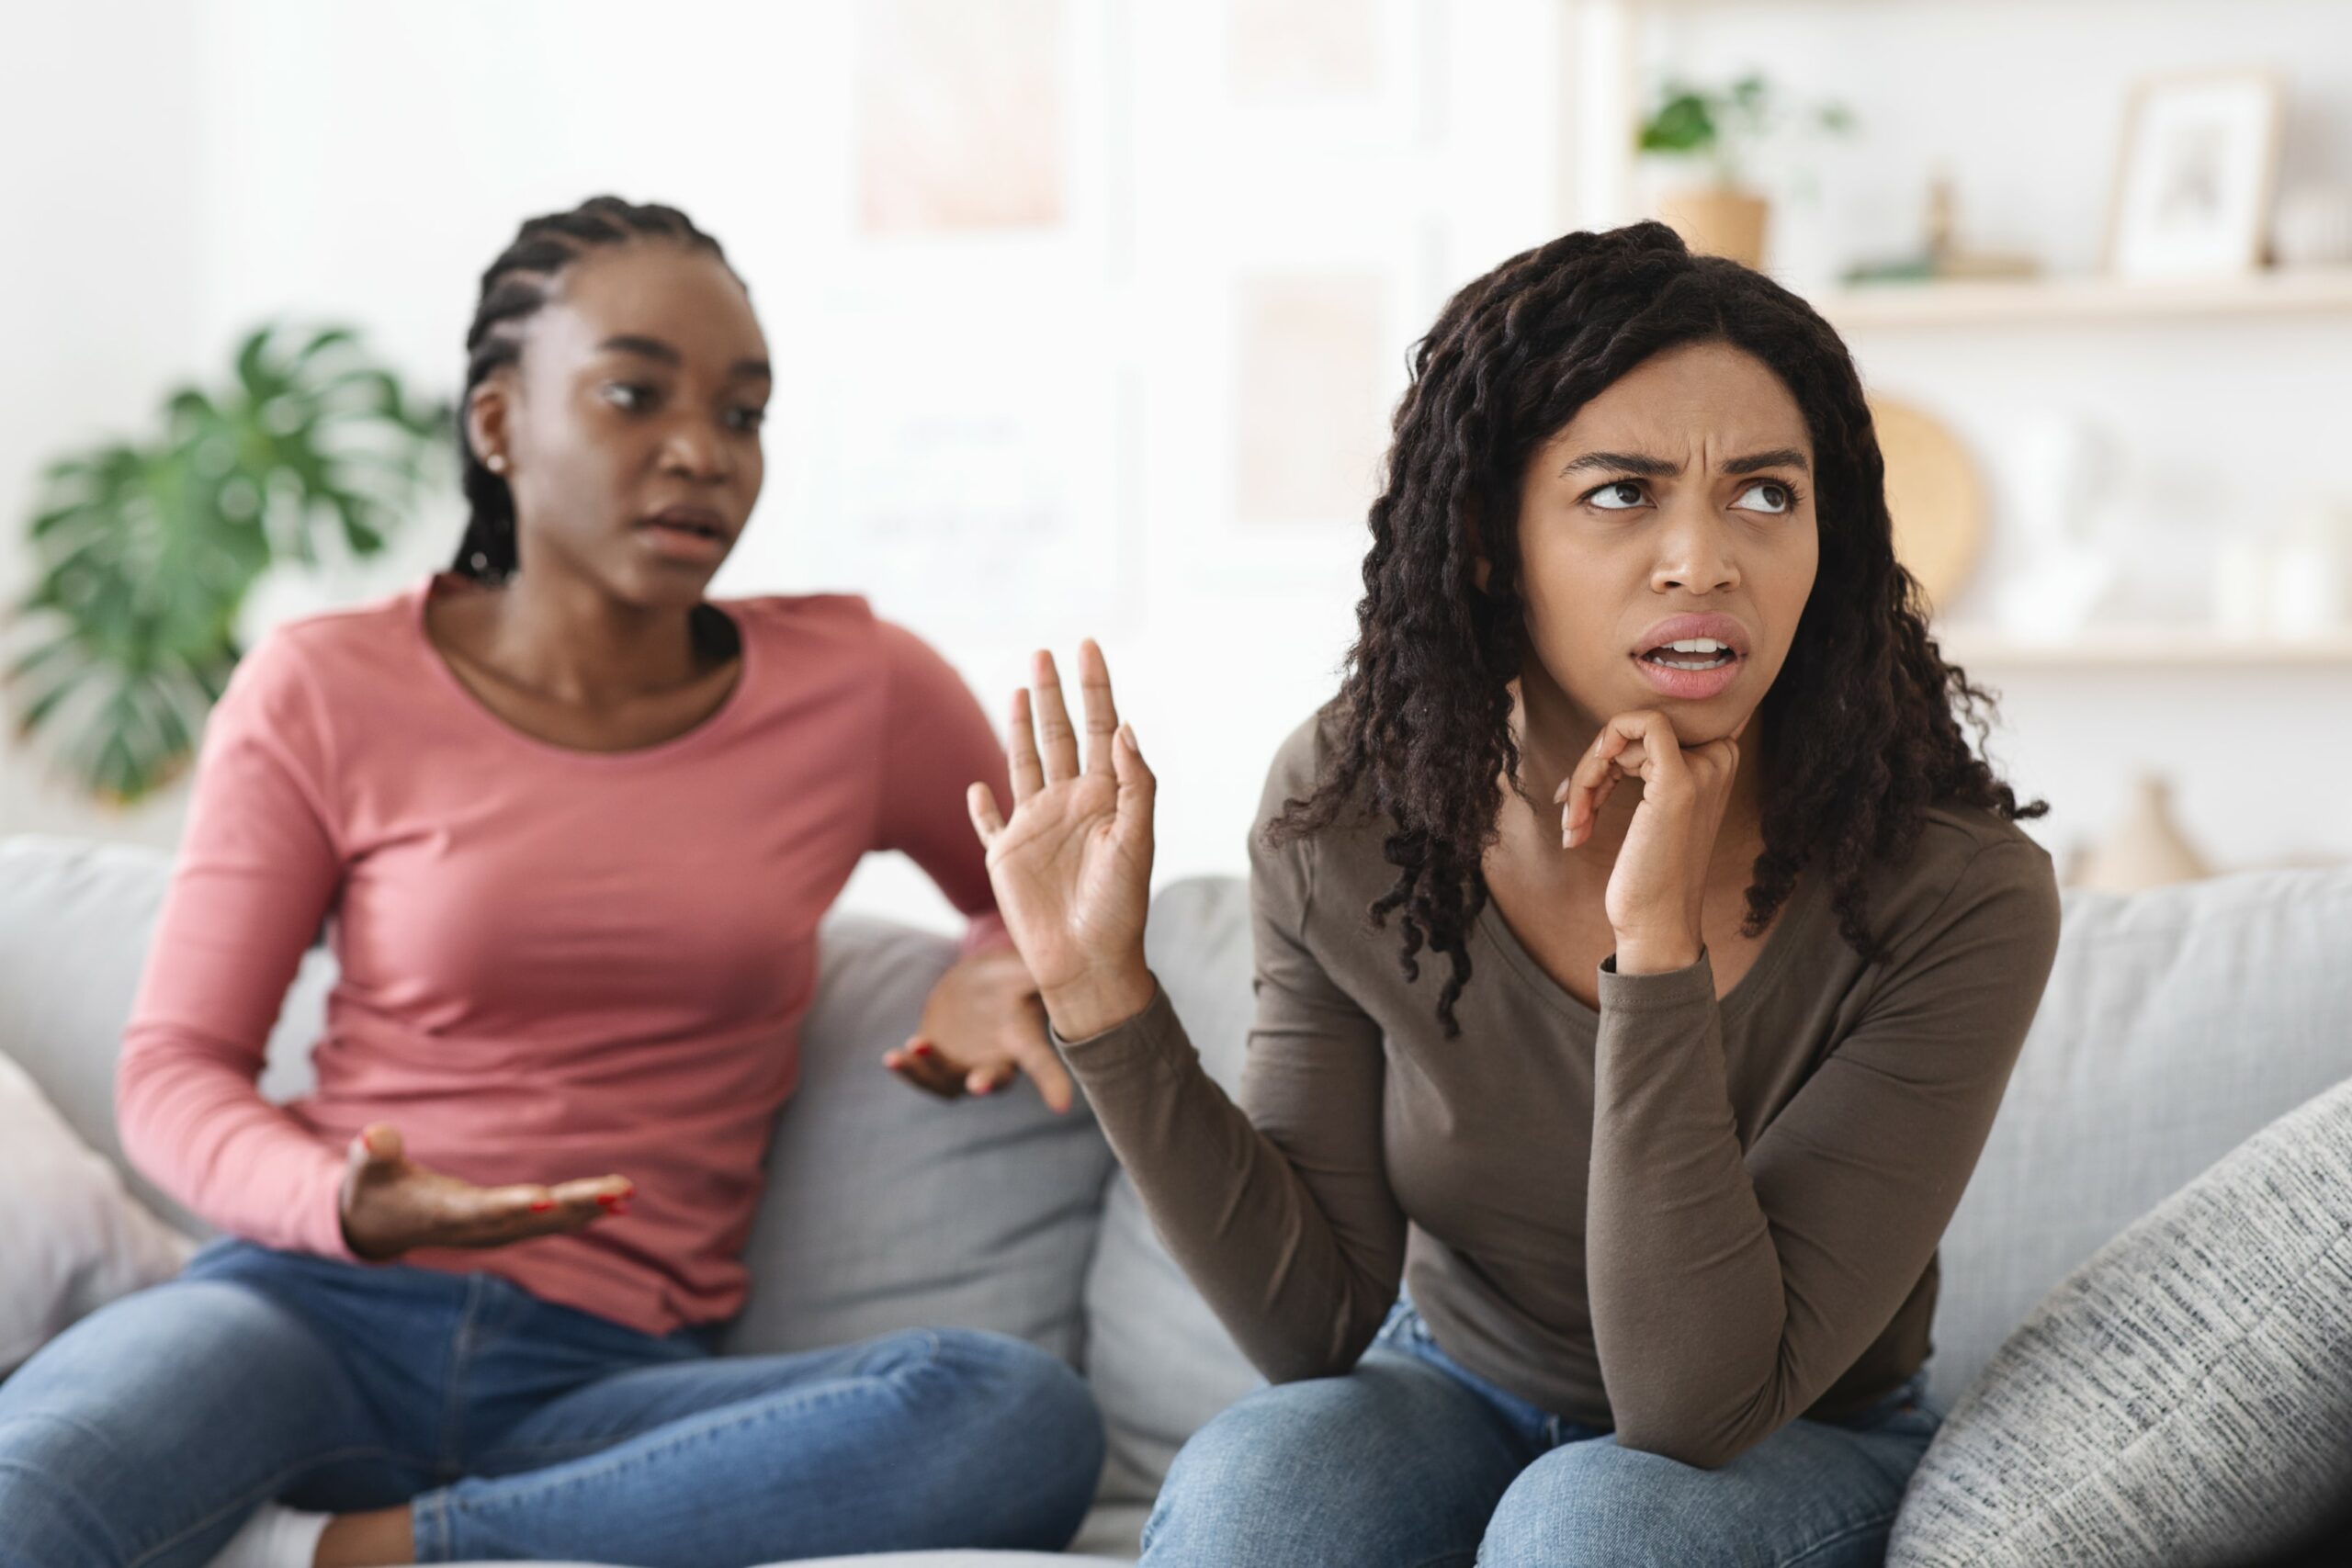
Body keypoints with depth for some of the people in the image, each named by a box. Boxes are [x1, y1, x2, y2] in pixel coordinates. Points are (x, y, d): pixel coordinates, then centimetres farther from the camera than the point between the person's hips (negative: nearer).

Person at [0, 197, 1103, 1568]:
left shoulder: (859, 691, 10)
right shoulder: (325, 693, 7)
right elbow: (176, 1068, 7)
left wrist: (993, 982, 2)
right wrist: (341, 1203, -16)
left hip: (604, 1382, 4)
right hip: (314, 1308, -3)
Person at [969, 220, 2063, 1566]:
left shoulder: (1957, 896, -24)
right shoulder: (1353, 810, -13)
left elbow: (1694, 1406, -27)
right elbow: (1319, 1325, -11)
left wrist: (1657, 946, -36)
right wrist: (1106, 999, -23)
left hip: (1800, 1450, -2)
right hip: (1457, 1391, 2)